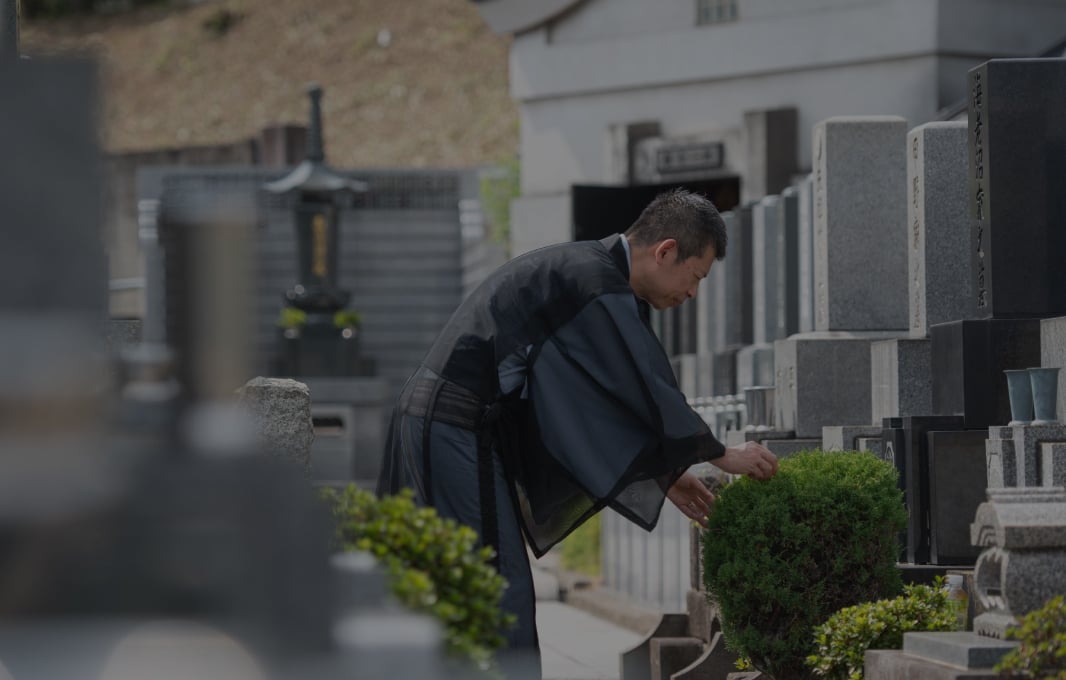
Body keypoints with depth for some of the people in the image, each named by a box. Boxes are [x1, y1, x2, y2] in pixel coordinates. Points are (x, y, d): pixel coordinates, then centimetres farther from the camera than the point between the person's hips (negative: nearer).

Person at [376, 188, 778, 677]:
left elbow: (608, 397, 22)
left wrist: (664, 474, 23)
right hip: (457, 432, -10)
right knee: (502, 594, -6)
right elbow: (647, 387, -16)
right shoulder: (595, 284, -17)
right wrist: (723, 456, -3)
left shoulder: (587, 269, 15)